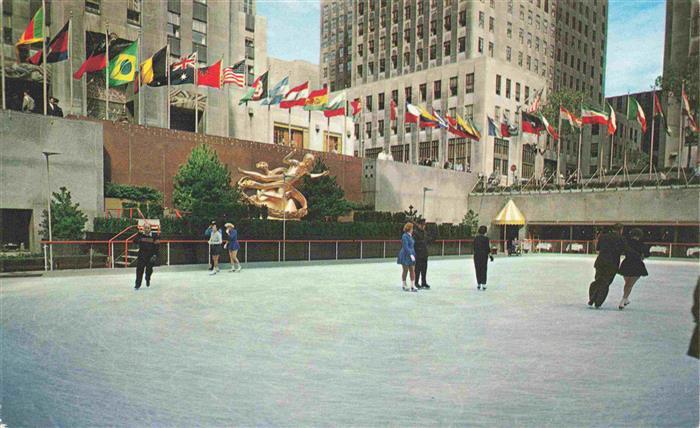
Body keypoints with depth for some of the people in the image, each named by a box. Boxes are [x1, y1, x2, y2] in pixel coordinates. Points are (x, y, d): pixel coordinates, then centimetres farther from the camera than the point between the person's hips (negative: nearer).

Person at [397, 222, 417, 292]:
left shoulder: (410, 236, 13)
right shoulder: (405, 236, -14)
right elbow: (405, 247, -21)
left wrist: (413, 254, 17)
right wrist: (411, 255, -26)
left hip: (411, 255, 8)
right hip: (406, 255, -8)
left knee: (412, 270, 4)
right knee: (405, 270, 2)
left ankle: (412, 286, 6)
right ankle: (403, 285, 15)